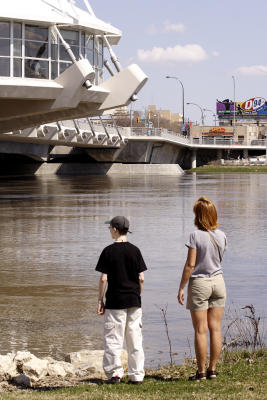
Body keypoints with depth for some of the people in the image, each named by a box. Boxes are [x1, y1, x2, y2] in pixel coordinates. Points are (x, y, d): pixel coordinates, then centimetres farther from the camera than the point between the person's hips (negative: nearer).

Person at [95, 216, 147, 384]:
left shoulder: (108, 251, -6)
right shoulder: (135, 250, 3)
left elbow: (104, 279, -7)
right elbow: (141, 278, 2)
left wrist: (100, 301, 1)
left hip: (115, 301, -3)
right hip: (134, 301, 3)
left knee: (113, 339, 3)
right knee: (135, 339, 7)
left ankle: (115, 373, 0)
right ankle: (137, 375, 7)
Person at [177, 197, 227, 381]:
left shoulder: (196, 236, -16)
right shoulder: (221, 236, -1)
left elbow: (190, 264, -16)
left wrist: (181, 288, -8)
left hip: (199, 283, -5)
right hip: (218, 281, 5)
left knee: (201, 330, 0)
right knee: (215, 328, 8)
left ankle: (201, 371, 3)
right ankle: (212, 369, 11)